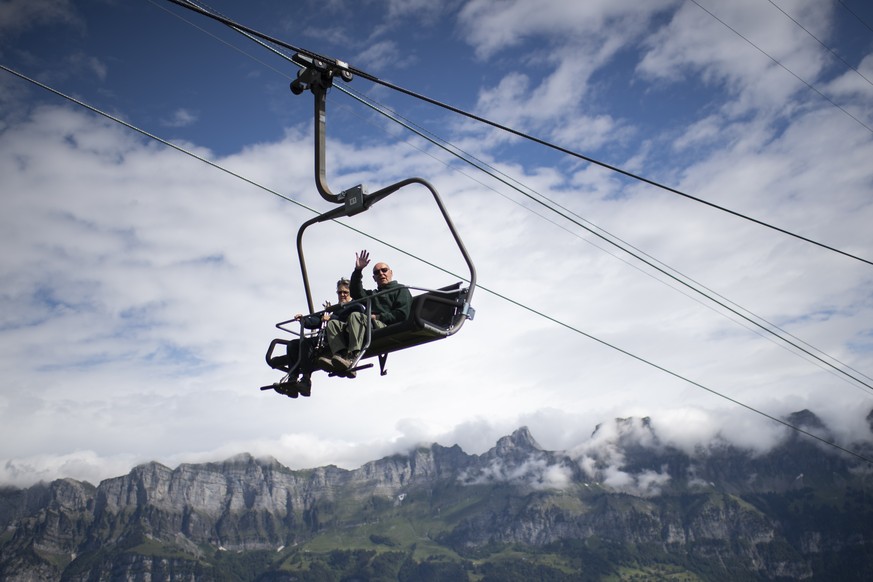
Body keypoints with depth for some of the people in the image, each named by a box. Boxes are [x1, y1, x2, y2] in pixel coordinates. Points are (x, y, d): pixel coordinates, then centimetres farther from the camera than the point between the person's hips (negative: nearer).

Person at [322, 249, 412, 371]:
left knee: (355, 315, -32)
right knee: (333, 323, -11)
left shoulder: (401, 290, 19)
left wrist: (377, 317, -5)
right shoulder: (373, 294, 38)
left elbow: (402, 314, 3)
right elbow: (356, 293, 19)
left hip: (387, 327, -6)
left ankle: (353, 356, -51)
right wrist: (358, 271, 9)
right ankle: (341, 355, -38)